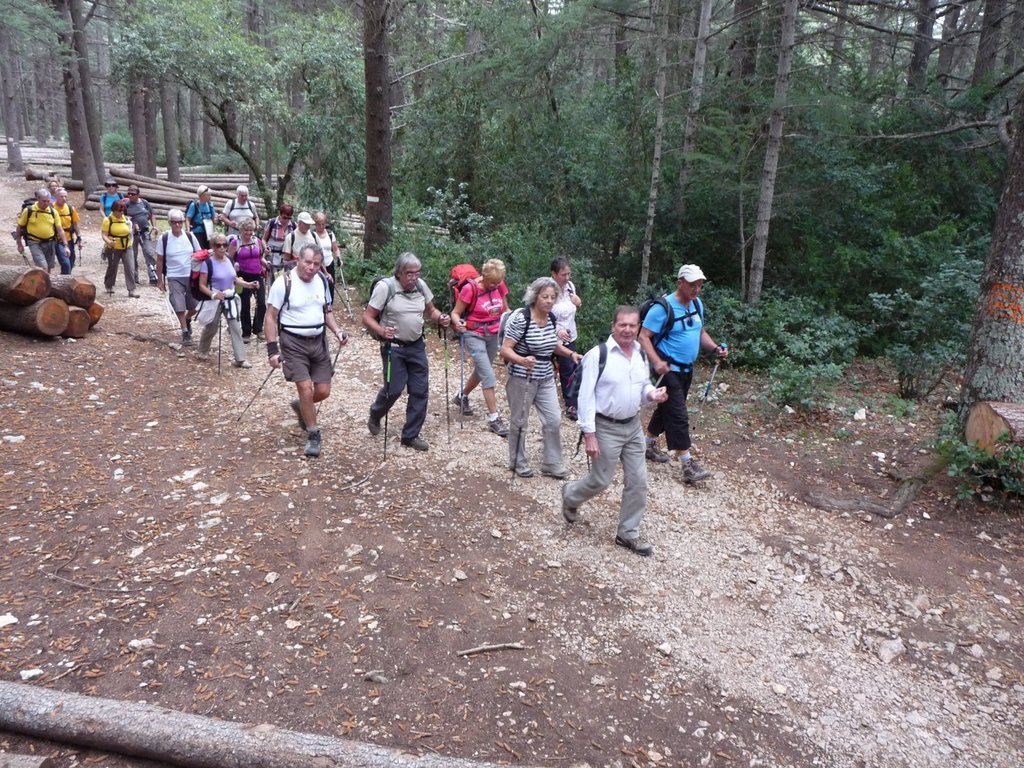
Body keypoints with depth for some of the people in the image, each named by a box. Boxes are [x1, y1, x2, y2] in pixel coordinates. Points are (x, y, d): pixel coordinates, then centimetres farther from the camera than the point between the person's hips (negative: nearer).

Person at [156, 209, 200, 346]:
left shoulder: (190, 236, -1)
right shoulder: (164, 239, -5)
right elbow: (160, 260, 1)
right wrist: (160, 280, 1)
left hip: (192, 276, 2)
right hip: (174, 278, -2)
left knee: (196, 306, 5)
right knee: (180, 307, -5)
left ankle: (187, 320, 36)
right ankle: (185, 332, 9)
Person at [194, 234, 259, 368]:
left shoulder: (229, 260, 2)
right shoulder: (207, 263, -15)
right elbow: (202, 286, -13)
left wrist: (248, 284, -2)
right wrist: (213, 294, -30)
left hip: (231, 299, 5)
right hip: (215, 300, -5)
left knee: (236, 328, -2)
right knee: (211, 328, 10)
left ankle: (240, 359, -1)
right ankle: (202, 351, 35)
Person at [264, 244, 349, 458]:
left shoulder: (322, 281, 3)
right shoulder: (284, 282, -13)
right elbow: (270, 317, -10)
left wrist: (337, 330, -2)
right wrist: (272, 349, -15)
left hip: (318, 341, 5)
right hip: (293, 343, -5)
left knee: (323, 391, 6)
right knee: (306, 389, -12)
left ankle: (301, 407, 39)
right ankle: (313, 435, 7)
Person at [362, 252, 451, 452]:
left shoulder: (421, 285, 1)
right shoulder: (385, 287, -14)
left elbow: (430, 310, 15)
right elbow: (367, 318, -13)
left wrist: (441, 318, -7)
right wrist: (381, 331, -32)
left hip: (416, 346, 5)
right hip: (393, 347, -5)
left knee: (420, 390, 4)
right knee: (394, 389, -4)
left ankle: (411, 436, 18)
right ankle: (375, 416, 31)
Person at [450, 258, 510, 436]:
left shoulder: (500, 286, -4)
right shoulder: (470, 289, -20)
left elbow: (505, 310, 10)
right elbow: (455, 313, -12)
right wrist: (458, 323, -33)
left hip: (493, 334, 6)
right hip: (474, 335, -6)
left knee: (481, 371, 21)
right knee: (488, 376, -11)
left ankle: (462, 397, 47)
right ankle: (494, 419, -5)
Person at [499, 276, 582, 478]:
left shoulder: (551, 318, 2)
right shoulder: (520, 318, -19)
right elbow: (505, 350, -20)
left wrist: (571, 353, 4)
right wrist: (522, 360, -38)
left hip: (546, 378, 6)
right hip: (522, 379, -6)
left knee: (554, 420, 6)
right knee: (519, 422, 9)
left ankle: (552, 463, 22)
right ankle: (518, 462, 28)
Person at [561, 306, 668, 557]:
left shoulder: (641, 355, 4)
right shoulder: (598, 355, -17)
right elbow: (586, 396, -17)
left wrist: (653, 394, -8)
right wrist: (589, 434, -20)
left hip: (633, 426, 6)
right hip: (606, 428, -6)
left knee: (638, 482, 8)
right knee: (600, 481, 5)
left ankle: (628, 534, 24)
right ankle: (570, 496, 38)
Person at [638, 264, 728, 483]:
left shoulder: (697, 304, 6)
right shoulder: (664, 307, -18)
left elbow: (700, 332, 19)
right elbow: (644, 337, -18)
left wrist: (715, 348, 0)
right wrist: (656, 362, -31)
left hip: (686, 369, 8)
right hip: (668, 369, -8)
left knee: (667, 408, 19)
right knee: (678, 415, -11)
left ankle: (649, 444, 38)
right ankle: (688, 466, -9)